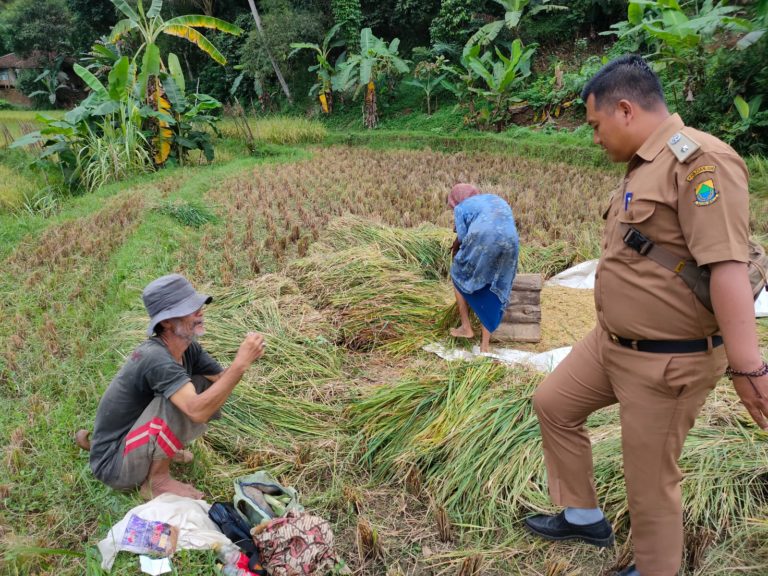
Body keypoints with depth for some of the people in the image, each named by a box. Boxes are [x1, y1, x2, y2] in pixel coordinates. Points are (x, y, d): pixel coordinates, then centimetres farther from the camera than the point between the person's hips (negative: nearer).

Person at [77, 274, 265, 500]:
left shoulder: (188, 348, -3)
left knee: (210, 390, -2)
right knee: (190, 402, -28)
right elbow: (197, 411, -40)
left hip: (134, 441, 8)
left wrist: (244, 360, -23)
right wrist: (240, 363, -40)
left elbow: (222, 381, -3)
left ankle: (163, 448, 9)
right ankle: (157, 481, -12)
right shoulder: (155, 357, -30)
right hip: (114, 466, -8)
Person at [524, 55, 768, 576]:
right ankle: (584, 517, 37)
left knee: (650, 479, 6)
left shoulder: (699, 160, -21)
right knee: (554, 404, 20)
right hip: (611, 342, 10)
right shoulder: (645, 166, 9)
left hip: (667, 361, -10)